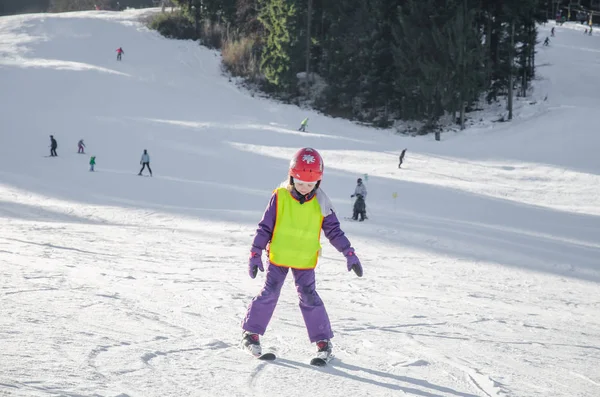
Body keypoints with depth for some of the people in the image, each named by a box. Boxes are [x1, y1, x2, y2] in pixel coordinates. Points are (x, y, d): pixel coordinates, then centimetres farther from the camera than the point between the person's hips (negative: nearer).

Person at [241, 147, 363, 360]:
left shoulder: (321, 203, -6)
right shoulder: (280, 197, -11)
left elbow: (334, 231, 2)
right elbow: (265, 227, -4)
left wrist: (349, 254, -3)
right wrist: (255, 254, -4)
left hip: (305, 261, 1)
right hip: (278, 256, -1)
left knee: (309, 297, -1)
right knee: (269, 294, 0)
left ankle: (322, 339, 8)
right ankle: (251, 332, 14)